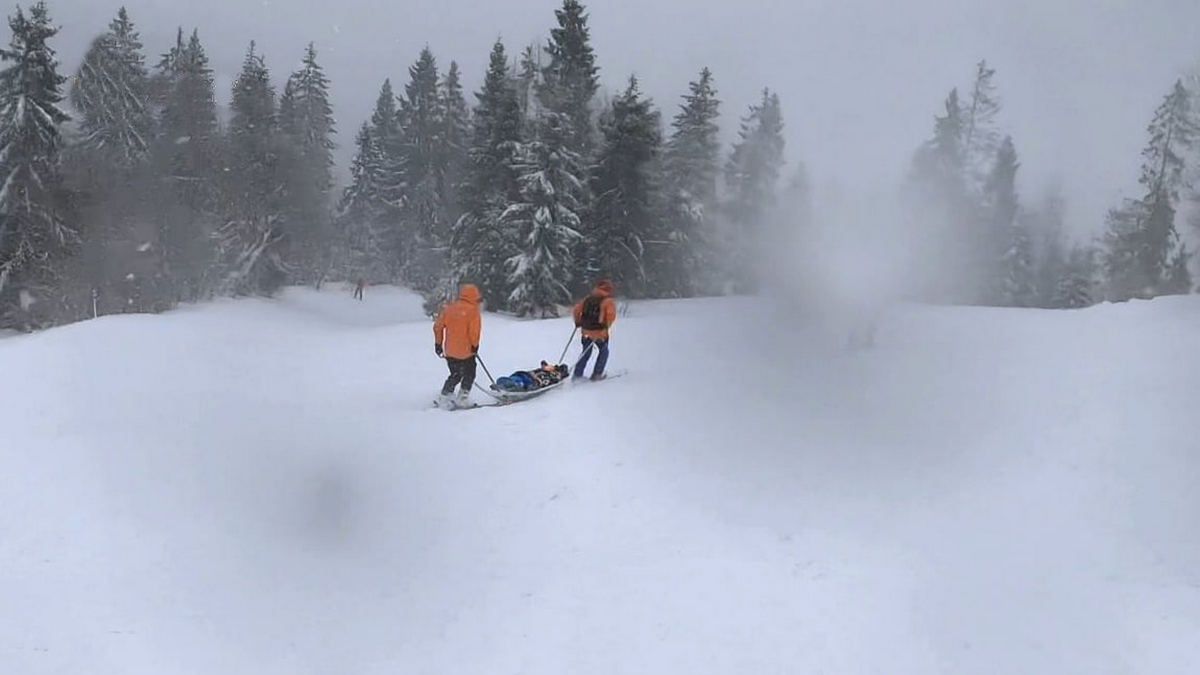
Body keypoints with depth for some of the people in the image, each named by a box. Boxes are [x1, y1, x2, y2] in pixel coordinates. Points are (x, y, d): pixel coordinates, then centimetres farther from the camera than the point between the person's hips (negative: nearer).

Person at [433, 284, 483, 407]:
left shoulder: (448, 308, 5)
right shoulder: (473, 311, -11)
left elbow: (438, 326, 7)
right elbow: (474, 331, -18)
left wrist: (438, 343, 16)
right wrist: (475, 346, -3)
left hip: (449, 351, 5)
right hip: (466, 351, -5)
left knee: (455, 374, 22)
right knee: (469, 375, 14)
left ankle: (444, 397, 16)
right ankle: (462, 398, 7)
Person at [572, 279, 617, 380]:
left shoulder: (588, 299, 9)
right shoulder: (609, 301, -6)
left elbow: (577, 309, 7)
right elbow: (611, 315, -21)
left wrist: (577, 322, 20)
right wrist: (606, 326, -7)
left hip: (586, 331, 5)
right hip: (600, 333, -4)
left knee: (586, 353, 18)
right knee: (603, 352, 18)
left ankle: (577, 374, 14)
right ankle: (597, 374, 14)